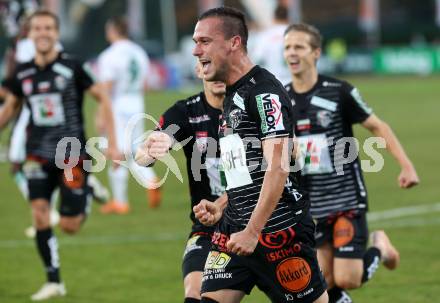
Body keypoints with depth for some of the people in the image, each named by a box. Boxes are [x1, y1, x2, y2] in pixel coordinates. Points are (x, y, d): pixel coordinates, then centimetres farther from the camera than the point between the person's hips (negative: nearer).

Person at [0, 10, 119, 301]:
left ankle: (88, 195, 30)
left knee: (69, 226, -4)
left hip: (71, 154, -3)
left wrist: (112, 143, -6)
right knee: (39, 213, -11)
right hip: (39, 154, 3)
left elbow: (103, 98, -3)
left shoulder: (71, 67, -9)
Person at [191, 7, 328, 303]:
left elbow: (278, 167, -21)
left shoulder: (264, 91, -12)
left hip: (278, 229, -9)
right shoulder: (233, 95, 17)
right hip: (235, 228, 9)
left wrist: (252, 232, -25)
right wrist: (221, 209, 12)